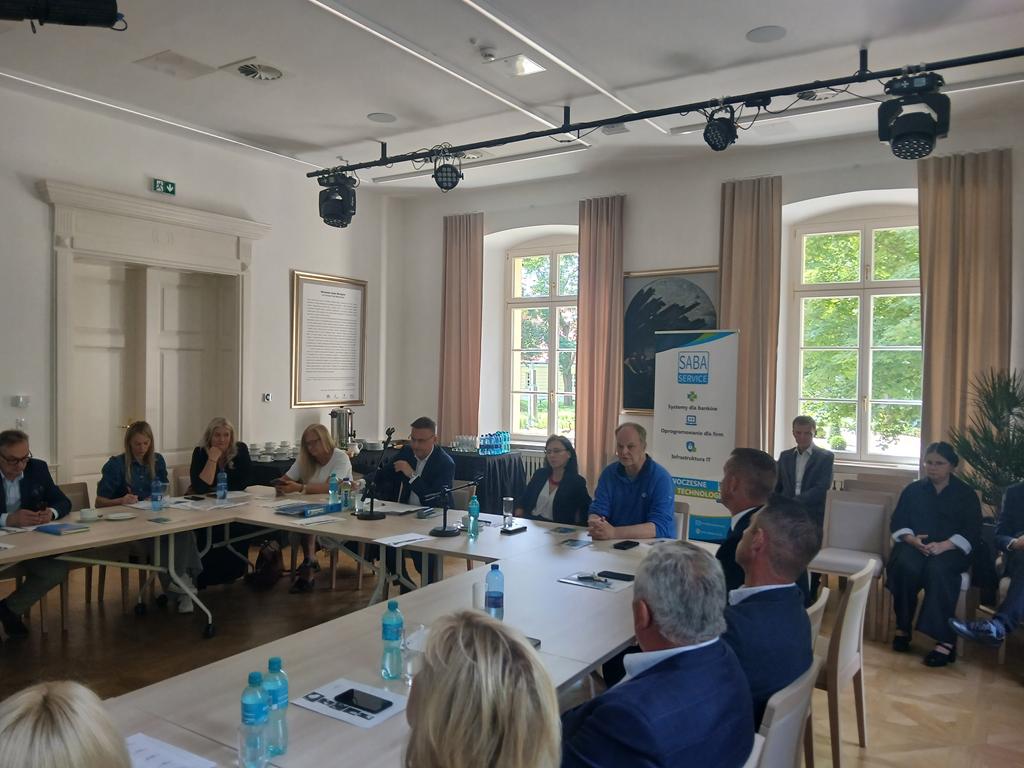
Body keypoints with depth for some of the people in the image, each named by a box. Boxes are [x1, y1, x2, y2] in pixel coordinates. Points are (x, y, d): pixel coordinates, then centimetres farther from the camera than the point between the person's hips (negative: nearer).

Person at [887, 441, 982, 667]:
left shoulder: (966, 494, 7)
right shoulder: (913, 489, 13)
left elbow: (972, 533, -2)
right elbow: (897, 523, 8)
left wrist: (943, 546, -19)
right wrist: (913, 540, -14)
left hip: (951, 550, -2)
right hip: (914, 545, 2)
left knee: (937, 570, -36)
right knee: (906, 566, -33)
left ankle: (945, 640, -37)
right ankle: (902, 627, -19)